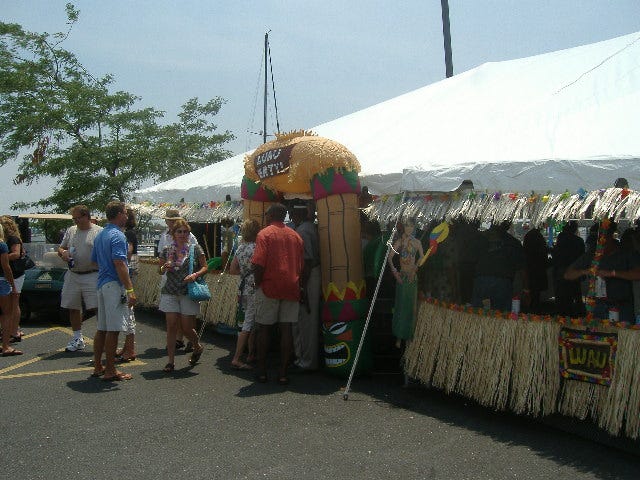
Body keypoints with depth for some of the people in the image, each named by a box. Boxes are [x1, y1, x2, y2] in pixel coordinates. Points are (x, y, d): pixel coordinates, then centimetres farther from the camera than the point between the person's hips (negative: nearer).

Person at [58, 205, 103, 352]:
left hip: (92, 275, -6)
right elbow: (60, 248, 21)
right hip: (73, 276, 6)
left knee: (98, 307, -7)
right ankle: (77, 339, 24)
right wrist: (63, 253, -2)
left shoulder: (99, 232, -4)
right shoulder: (70, 231, 13)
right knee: (73, 308, 11)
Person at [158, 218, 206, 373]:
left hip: (189, 293, -2)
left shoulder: (195, 249, -1)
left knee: (186, 327, 2)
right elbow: (161, 271, 14)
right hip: (170, 293, 2)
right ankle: (171, 361, 7)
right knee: (171, 326, -1)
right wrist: (165, 268, -8)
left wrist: (196, 274, -16)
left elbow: (205, 267, 3)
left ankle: (198, 347, 34)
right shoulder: (167, 250, 6)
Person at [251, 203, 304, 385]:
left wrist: (257, 284, -1)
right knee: (286, 329, 3)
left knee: (263, 329, 7)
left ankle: (262, 371, 10)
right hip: (291, 288, 4)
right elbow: (301, 265, 12)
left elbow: (258, 263, -13)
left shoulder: (265, 233, -4)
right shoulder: (295, 236, 11)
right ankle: (283, 373, 4)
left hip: (269, 287, -4)